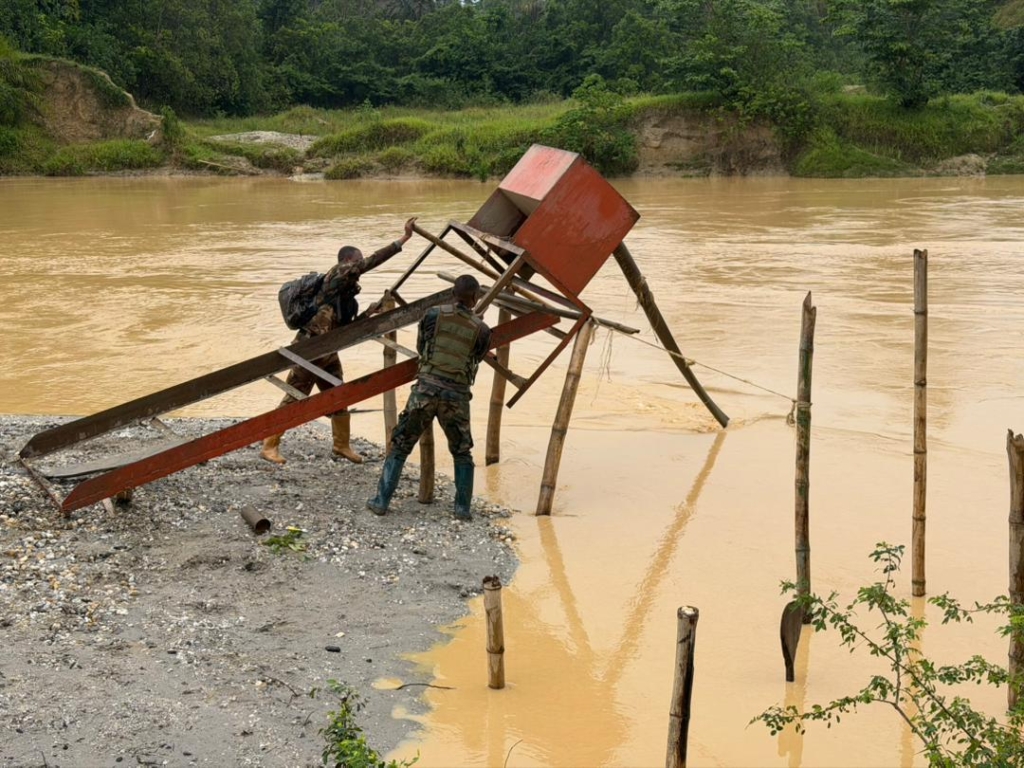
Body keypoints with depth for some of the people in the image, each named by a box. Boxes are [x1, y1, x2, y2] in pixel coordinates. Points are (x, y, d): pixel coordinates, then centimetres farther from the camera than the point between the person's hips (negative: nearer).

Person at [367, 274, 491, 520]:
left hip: (426, 387, 0)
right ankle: (462, 507, 11)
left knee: (399, 446, 10)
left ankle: (381, 501, 7)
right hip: (457, 395, 0)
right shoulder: (482, 330, 1)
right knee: (462, 453, 18)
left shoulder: (434, 314, 1)